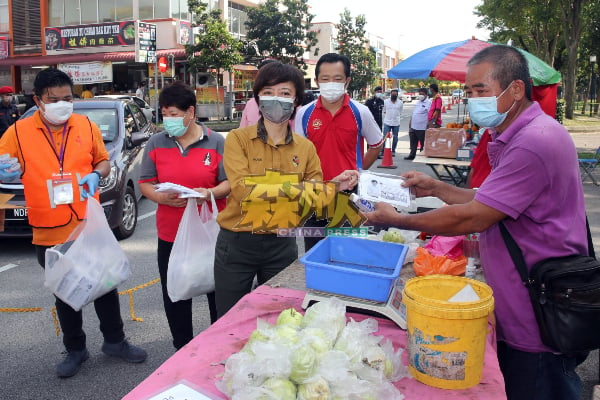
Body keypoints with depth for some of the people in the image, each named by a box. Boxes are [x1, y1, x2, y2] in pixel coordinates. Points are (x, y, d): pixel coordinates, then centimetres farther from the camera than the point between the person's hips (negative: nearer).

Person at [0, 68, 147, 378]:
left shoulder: (87, 126, 0)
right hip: (49, 233, -1)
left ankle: (114, 341, 32)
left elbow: (103, 161, 10)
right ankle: (75, 350, 34)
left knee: (105, 286, 12)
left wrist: (96, 175, -11)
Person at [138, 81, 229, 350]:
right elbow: (145, 184, 6)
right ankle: (182, 349, 30)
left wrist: (210, 192, -21)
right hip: (171, 234, 2)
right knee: (175, 296, 11)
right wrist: (161, 197, -15)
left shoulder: (215, 142, -1)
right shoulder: (156, 144, 4)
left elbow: (230, 182, -1)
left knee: (218, 292, 9)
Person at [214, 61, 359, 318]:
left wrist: (334, 187, -17)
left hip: (282, 246, 3)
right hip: (237, 245, -2)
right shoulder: (238, 139, -7)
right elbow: (243, 191, -20)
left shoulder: (305, 148, 1)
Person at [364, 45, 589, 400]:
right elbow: (488, 203, 16)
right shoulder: (513, 137, 11)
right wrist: (438, 188, 5)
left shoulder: (536, 142, -24)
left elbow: (471, 218, -25)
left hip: (541, 328, -9)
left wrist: (396, 220, -14)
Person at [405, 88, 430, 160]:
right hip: (413, 126, 7)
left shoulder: (428, 103, -8)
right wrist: (410, 123, 19)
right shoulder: (418, 102, 16)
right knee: (413, 142, 14)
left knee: (423, 143, 3)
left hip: (422, 127, -7)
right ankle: (412, 155, 23)